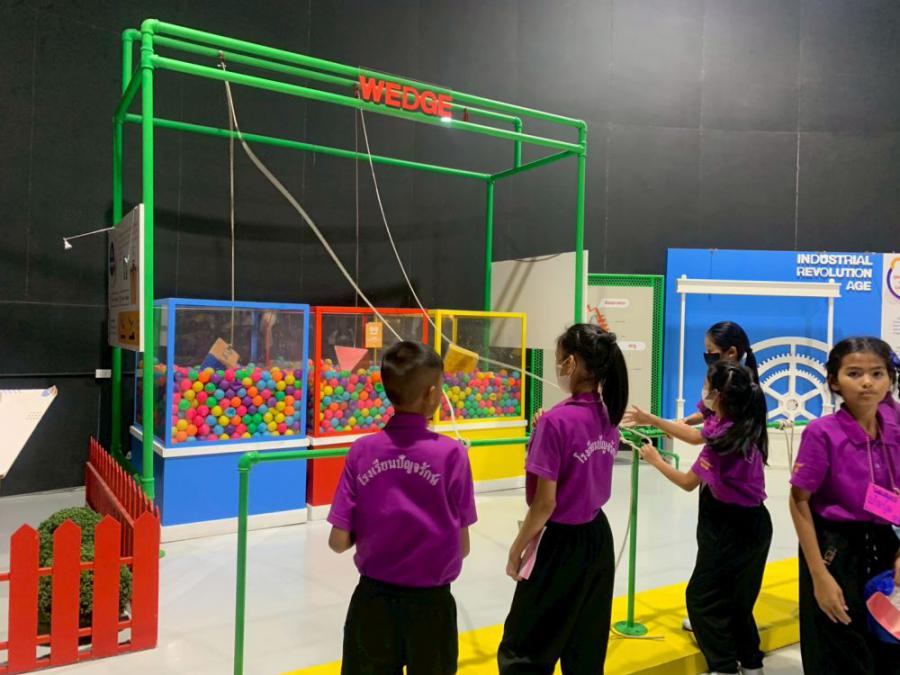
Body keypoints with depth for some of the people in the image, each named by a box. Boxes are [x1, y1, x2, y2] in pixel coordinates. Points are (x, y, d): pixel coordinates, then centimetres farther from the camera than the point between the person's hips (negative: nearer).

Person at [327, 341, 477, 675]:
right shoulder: (451, 453, -15)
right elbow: (462, 548, -9)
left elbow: (339, 542, -7)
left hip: (373, 599, 2)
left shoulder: (362, 451, -10)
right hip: (430, 602, -1)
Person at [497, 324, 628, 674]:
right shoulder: (608, 416, 0)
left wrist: (517, 549, -7)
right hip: (599, 537, 8)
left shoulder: (556, 421, -22)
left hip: (563, 543, -8)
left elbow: (545, 503, -20)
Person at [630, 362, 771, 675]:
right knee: (735, 599, 21)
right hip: (749, 523, 9)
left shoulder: (725, 439, -26)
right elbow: (696, 436, 16)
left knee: (701, 597, 7)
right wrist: (652, 420, 17)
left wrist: (655, 460, 1)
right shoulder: (739, 425, -1)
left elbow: (688, 482, -14)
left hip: (732, 528, -9)